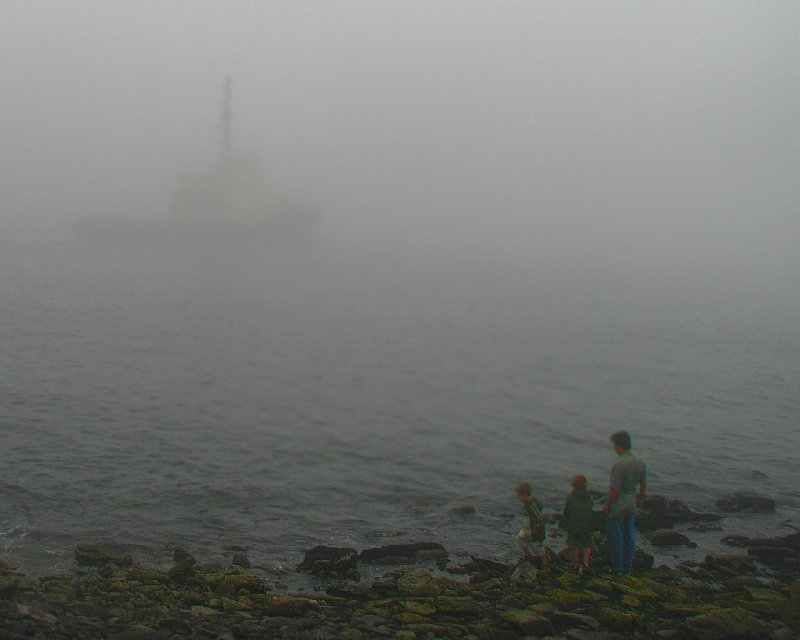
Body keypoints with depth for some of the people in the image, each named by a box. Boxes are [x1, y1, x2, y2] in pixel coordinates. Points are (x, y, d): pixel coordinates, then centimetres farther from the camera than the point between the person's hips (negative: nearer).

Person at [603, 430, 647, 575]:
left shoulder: (619, 464, -25)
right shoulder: (640, 463, -2)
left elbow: (615, 490, -22)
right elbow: (644, 487, 8)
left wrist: (606, 505, -9)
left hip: (617, 505, -7)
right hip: (631, 504, 7)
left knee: (615, 537, 7)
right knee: (629, 536, 16)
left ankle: (617, 568, 16)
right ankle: (627, 566, 26)